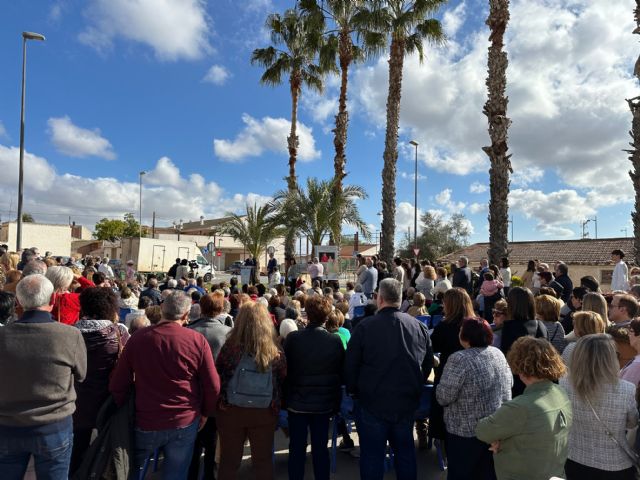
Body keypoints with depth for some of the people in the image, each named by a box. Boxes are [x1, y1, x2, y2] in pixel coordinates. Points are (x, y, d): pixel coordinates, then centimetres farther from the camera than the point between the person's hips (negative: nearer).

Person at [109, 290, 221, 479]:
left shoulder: (137, 338, -10)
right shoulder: (198, 340, -13)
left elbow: (117, 385, -4)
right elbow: (213, 386, -8)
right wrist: (205, 413, 9)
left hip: (146, 422, 1)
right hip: (185, 422, 0)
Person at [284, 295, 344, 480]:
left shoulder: (293, 338, -14)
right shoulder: (335, 340, -12)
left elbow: (285, 370, -4)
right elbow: (341, 374, -3)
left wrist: (284, 398, 9)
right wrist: (336, 403, 9)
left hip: (297, 401, -1)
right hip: (324, 402, 1)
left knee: (297, 448, 13)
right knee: (321, 448, 14)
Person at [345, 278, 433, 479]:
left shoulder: (365, 326, -15)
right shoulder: (419, 327, -3)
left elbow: (350, 365, -9)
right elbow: (428, 364, 8)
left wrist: (353, 390, 8)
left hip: (373, 403, -3)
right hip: (407, 403, 4)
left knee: (372, 456, 10)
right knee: (405, 452, 20)